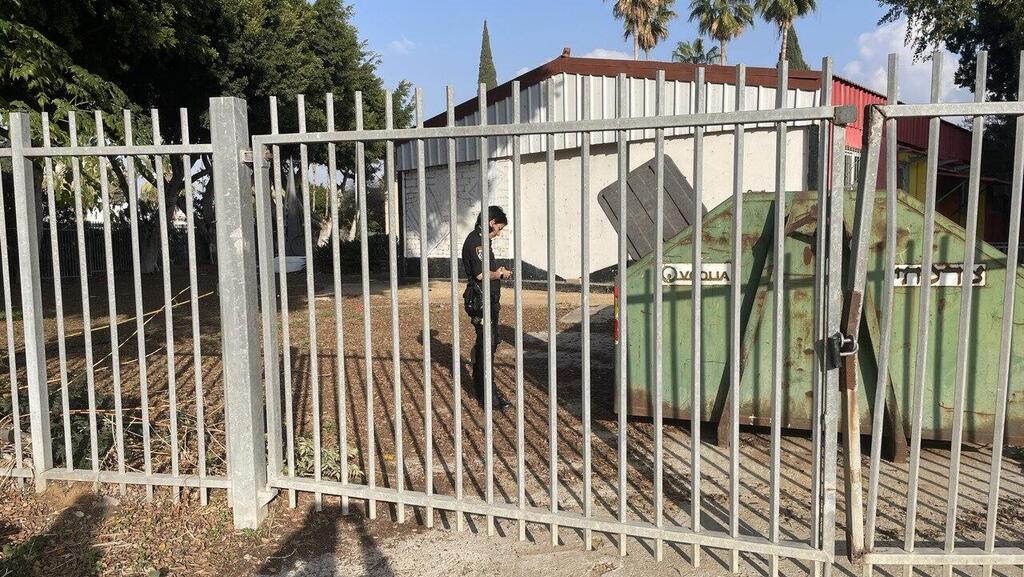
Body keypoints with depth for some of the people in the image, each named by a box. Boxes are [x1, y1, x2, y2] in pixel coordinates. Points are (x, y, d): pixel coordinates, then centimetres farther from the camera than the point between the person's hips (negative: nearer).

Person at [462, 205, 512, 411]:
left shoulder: (483, 241, 17)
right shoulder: (476, 242, -16)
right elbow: (481, 274, -23)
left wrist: (498, 272, 11)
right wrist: (500, 274, -8)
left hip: (489, 301, 11)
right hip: (480, 301, -11)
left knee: (488, 342, 18)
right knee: (487, 345, -8)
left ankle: (479, 385, 31)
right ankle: (488, 394, -3)